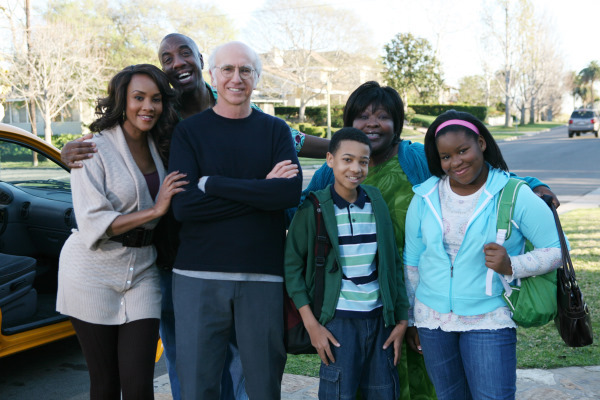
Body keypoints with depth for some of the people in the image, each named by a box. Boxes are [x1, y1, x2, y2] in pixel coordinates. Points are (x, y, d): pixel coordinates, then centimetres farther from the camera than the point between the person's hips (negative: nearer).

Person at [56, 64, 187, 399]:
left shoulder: (157, 147, 8)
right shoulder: (95, 149, -10)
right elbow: (92, 223, -17)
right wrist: (154, 211, -21)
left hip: (141, 271, 4)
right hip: (94, 274, -4)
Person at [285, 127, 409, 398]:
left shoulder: (377, 203, 5)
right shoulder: (314, 208, -6)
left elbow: (393, 263, 10)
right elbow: (292, 265, -4)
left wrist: (401, 319, 9)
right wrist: (311, 324, -8)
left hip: (379, 318, 4)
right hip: (338, 321, -4)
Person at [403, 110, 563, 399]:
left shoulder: (514, 195, -9)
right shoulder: (425, 198, 0)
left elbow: (557, 249, -7)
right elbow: (411, 263, 8)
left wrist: (511, 266, -24)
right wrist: (410, 320, 12)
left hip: (490, 321, -3)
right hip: (432, 320, 3)